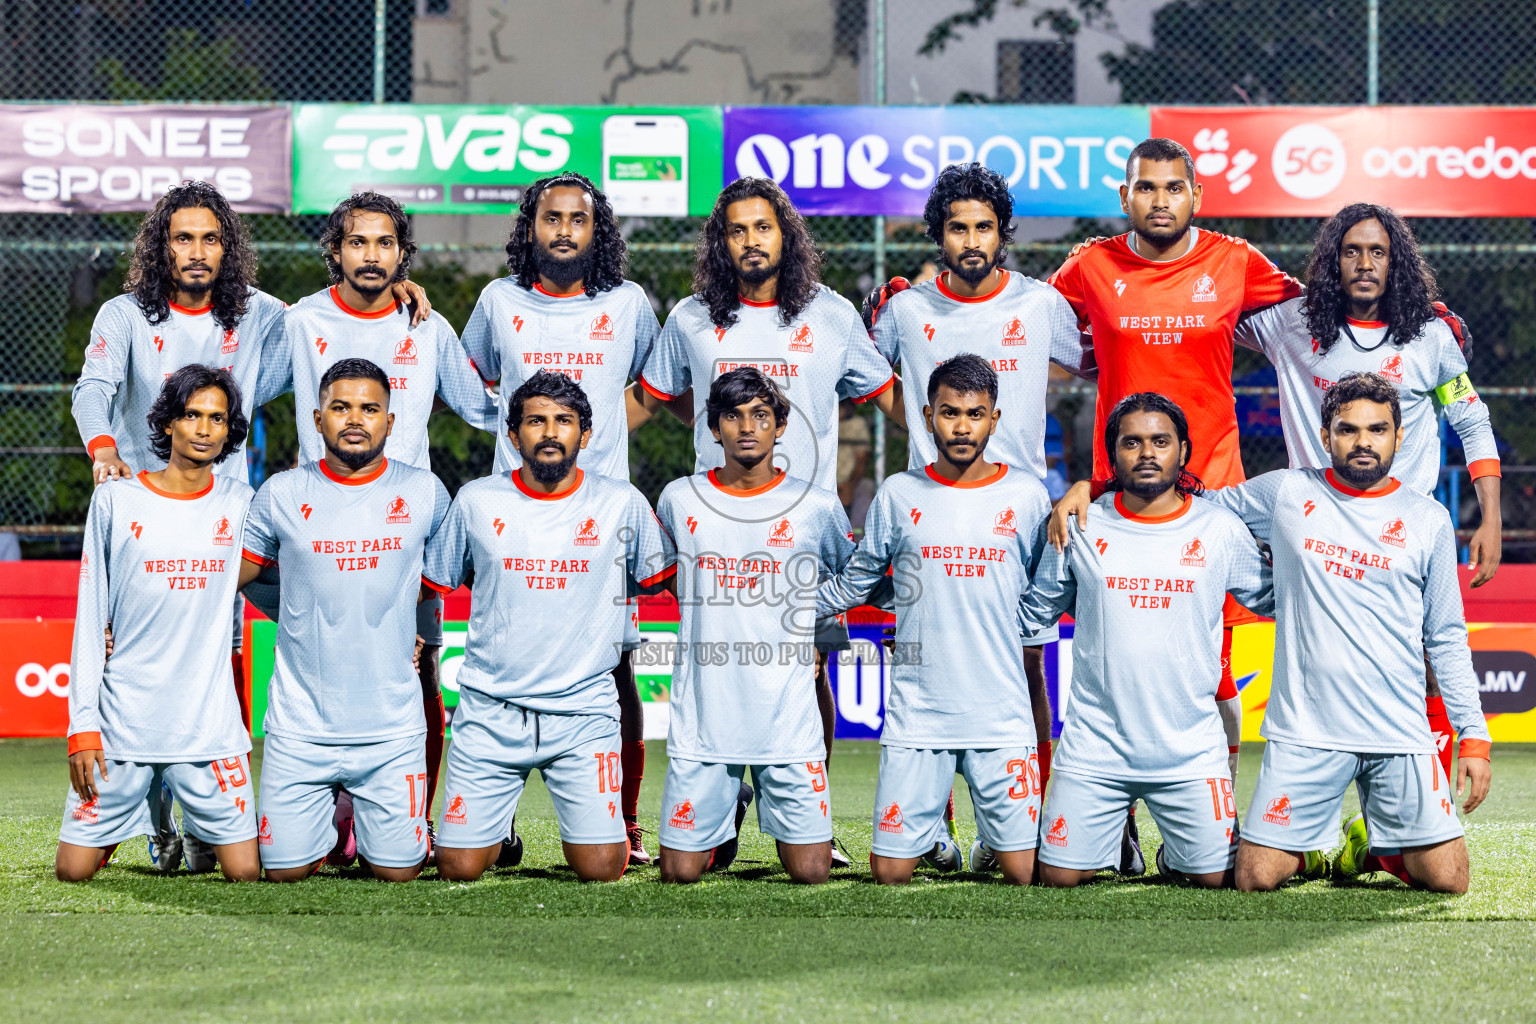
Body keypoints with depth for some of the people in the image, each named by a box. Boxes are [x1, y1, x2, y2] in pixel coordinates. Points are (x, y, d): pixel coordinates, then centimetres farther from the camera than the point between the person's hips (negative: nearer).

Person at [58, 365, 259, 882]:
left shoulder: (239, 501, 5)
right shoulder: (116, 501, 1)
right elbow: (90, 619, 1)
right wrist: (82, 724, -4)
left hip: (210, 723, 1)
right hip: (123, 718, -1)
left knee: (246, 872, -5)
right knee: (73, 869, 0)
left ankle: (198, 830, 29)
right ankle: (155, 816, 30)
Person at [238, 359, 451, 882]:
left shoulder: (425, 492, 2)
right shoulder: (282, 494, 0)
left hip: (392, 725, 0)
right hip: (300, 723, 0)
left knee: (397, 870, 0)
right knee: (285, 869, -2)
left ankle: (363, 818, 33)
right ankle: (329, 819, 31)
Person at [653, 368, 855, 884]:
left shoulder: (817, 507, -1)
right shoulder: (679, 499, 2)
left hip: (789, 719, -1)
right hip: (702, 719, 1)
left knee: (810, 872, -2)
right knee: (679, 871, 2)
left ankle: (785, 818, 32)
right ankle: (732, 809, 32)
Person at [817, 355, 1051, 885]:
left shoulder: (1027, 496, 3)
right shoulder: (898, 495, 4)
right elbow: (854, 583, 15)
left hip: (1001, 716, 0)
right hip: (916, 715, 0)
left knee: (1023, 872, -4)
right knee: (890, 871, -2)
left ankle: (991, 832, 30)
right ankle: (933, 828, 31)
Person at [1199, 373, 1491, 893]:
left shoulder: (1428, 521, 7)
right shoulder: (1285, 493, 5)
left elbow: (1447, 640, 11)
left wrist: (1474, 735, 5)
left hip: (1401, 732, 1)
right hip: (1305, 732, -1)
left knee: (1446, 879, -8)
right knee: (1254, 878, -8)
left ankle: (1369, 848, 24)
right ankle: (1309, 846, 26)